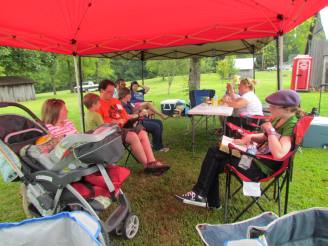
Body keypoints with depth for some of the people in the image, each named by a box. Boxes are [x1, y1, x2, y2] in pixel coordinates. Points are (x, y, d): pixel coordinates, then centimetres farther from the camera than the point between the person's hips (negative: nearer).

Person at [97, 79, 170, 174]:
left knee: (143, 133, -11)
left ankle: (152, 162, -17)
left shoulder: (116, 101, 20)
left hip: (124, 126, 9)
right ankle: (147, 165, -18)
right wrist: (116, 121, -19)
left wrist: (133, 116, 8)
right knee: (133, 136, -29)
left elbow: (125, 115, 26)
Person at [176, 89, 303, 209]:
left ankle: (200, 194, 9)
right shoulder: (280, 118, 5)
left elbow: (278, 154, -35)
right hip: (257, 157, 9)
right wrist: (250, 137, -2)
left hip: (261, 168, -9)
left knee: (214, 156, -8)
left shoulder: (291, 125, -21)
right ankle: (211, 201, 9)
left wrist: (271, 130, -24)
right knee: (213, 152, 2)